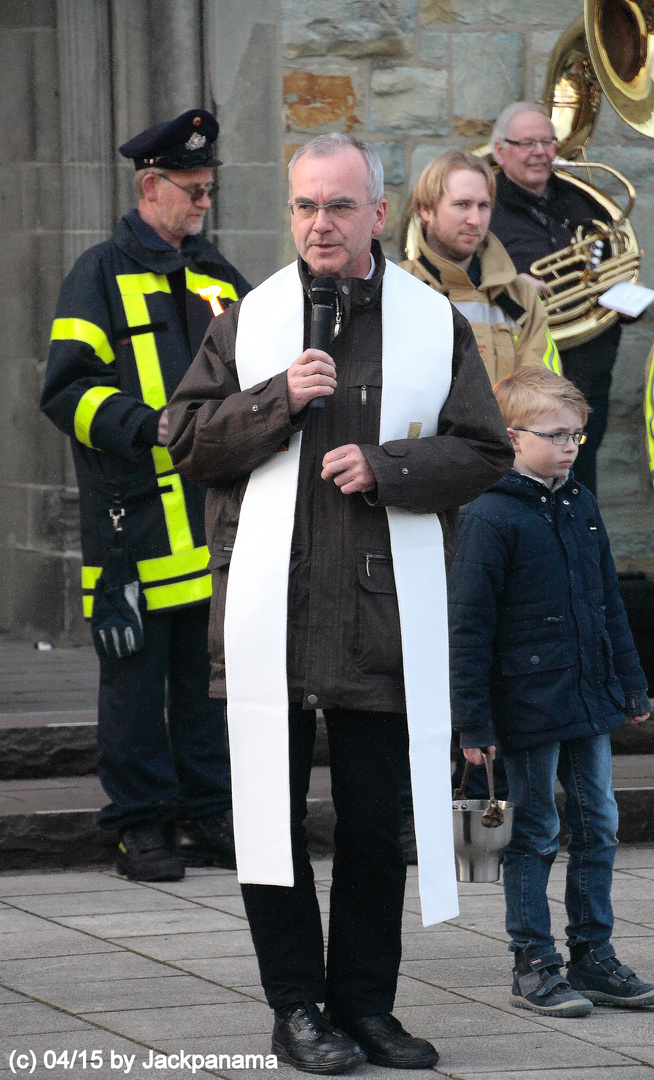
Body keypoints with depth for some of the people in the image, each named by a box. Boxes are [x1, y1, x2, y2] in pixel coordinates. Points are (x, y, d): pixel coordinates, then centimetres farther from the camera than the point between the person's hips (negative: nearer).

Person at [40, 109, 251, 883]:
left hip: (215, 517, 5)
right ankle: (142, 825, 5)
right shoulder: (102, 276, -1)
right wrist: (149, 425, -19)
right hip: (138, 517, -5)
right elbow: (68, 391, -7)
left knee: (211, 668, 8)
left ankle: (208, 815, 15)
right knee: (137, 674, -1)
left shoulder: (218, 278, 17)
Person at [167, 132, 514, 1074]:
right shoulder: (249, 320, 7)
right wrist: (278, 400, -11)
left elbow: (485, 453, 4)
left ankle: (365, 1002, 16)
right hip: (267, 606, 0)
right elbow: (186, 438, 4)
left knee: (375, 822, 5)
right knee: (272, 811, 1)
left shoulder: (436, 324, 6)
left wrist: (387, 466, -11)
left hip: (383, 609, 0)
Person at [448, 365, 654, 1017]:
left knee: (597, 827, 10)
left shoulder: (581, 507, 9)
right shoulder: (489, 517, -12)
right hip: (529, 709, -7)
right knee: (534, 836, 2)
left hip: (590, 701, 7)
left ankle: (594, 957, 19)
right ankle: (534, 968, 9)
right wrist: (472, 718, -15)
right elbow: (468, 625, -13)